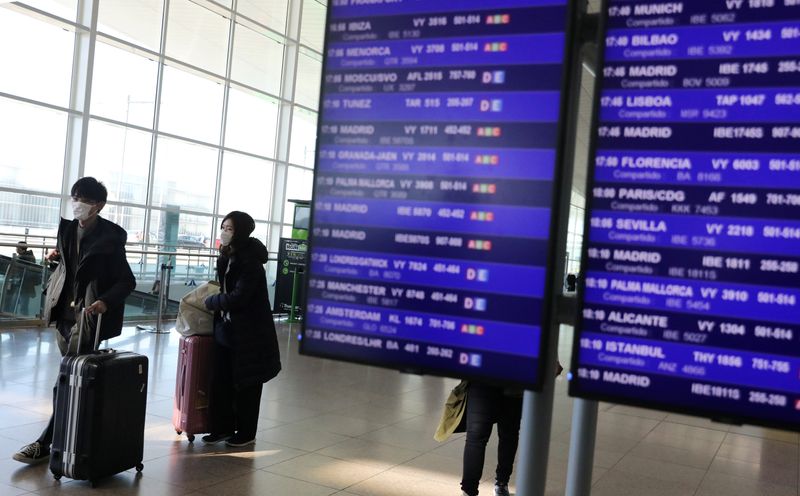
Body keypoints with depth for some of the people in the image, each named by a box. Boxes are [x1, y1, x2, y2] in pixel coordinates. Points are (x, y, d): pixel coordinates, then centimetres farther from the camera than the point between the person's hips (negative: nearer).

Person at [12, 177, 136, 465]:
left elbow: (127, 281, -13)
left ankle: (45, 443, -1)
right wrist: (57, 256, 8)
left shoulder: (110, 237, -12)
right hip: (64, 312, 7)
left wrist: (105, 301, -28)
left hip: (89, 315, -7)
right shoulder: (67, 229, 8)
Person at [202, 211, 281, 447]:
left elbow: (238, 297, -22)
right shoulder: (227, 257, 8)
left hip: (249, 332, -8)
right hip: (226, 328, 8)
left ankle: (246, 433, 19)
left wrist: (210, 301, -10)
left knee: (247, 385, 5)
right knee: (221, 381, 10)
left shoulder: (250, 261, -18)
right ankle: (222, 427, 23)